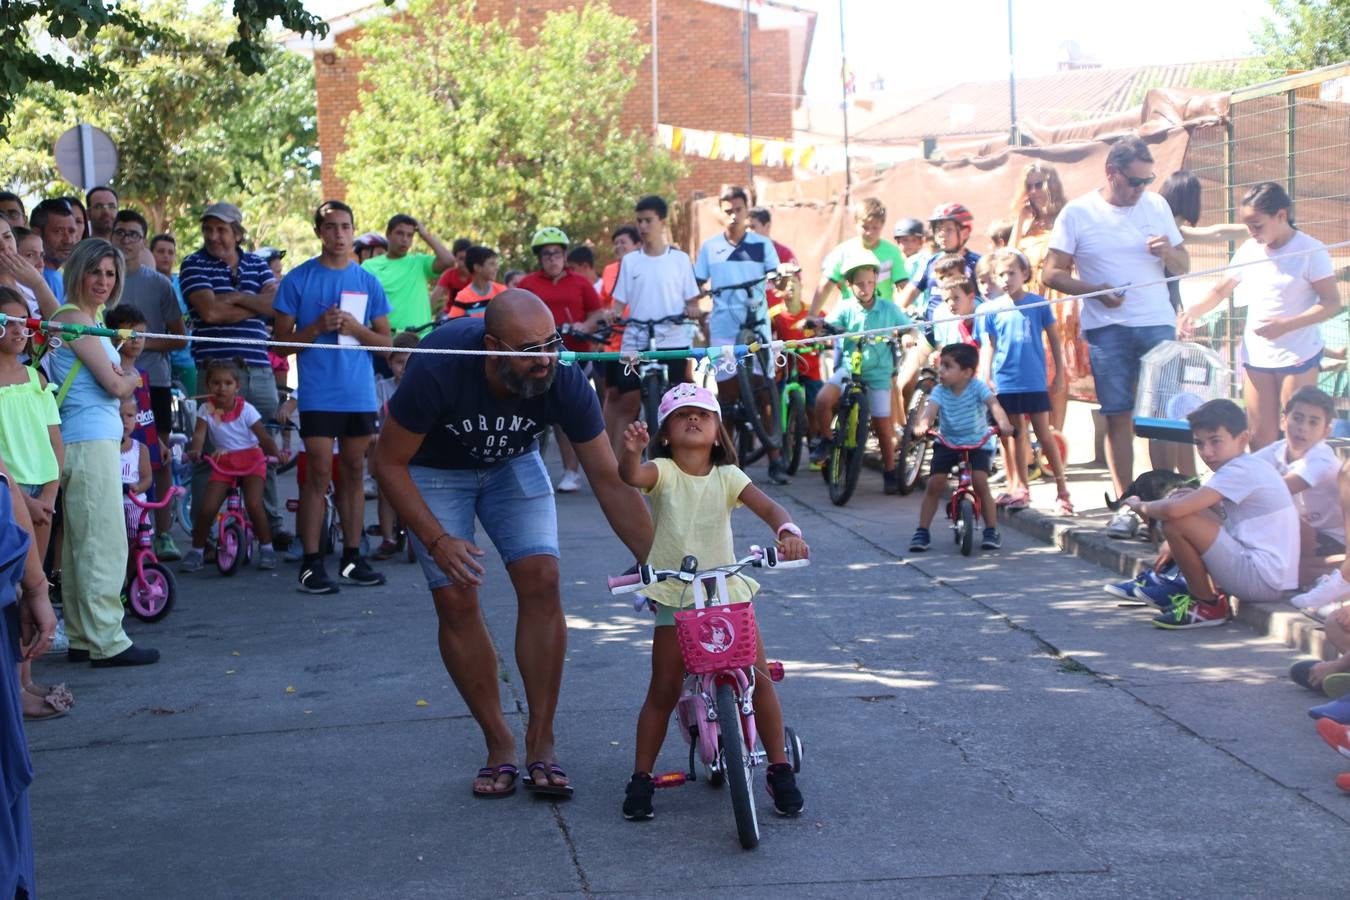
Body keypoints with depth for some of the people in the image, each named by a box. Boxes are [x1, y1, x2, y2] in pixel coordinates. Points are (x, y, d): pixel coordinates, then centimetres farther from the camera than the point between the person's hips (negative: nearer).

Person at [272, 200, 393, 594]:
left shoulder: (368, 281, 9)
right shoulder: (298, 279, 1)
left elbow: (385, 341, 10)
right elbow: (283, 341, 1)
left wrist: (355, 328, -8)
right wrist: (318, 327, -15)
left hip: (360, 393, 4)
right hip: (318, 393, -3)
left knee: (354, 472, 8)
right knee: (319, 473, -6)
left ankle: (352, 557, 15)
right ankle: (311, 562, -3)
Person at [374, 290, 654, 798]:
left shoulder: (563, 381, -30)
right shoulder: (438, 369, -37)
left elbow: (610, 480, -22)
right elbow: (389, 464, -23)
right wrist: (436, 540, -32)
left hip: (512, 463, 2)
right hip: (433, 469, -2)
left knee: (541, 582, -14)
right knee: (456, 600, -11)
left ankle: (541, 744, -3)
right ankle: (499, 746, 3)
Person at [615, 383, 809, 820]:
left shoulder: (727, 477, 2)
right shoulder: (663, 472, -5)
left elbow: (770, 508, -10)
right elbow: (631, 475, -27)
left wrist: (788, 532, -33)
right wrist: (630, 451, -51)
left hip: (728, 589, 2)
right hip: (674, 596, -2)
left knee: (759, 679, -5)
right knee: (663, 691, -1)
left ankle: (780, 771, 10)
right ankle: (641, 779, 13)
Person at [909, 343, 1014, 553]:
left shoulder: (977, 387, -13)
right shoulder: (940, 391, -8)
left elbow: (994, 405, -28)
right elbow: (931, 409, -26)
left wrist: (1003, 423, -50)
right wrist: (922, 425, -49)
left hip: (977, 443, -2)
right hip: (947, 443, 2)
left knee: (980, 483, -19)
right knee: (934, 484, -11)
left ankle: (992, 530, -2)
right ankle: (922, 531, 1)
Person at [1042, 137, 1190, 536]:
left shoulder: (1156, 206, 8)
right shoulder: (1078, 212, -1)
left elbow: (1184, 266, 13)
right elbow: (1051, 273, -3)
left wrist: (1169, 253, -10)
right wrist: (1095, 289, -17)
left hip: (1158, 323, 2)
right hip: (1107, 328, -2)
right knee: (1118, 416, 1)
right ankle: (1126, 504, 7)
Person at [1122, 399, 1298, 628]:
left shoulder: (1240, 471, -15)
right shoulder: (1253, 467, 14)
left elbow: (1173, 509, -24)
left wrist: (1140, 506, -6)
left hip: (1262, 579, -10)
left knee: (1176, 522, -17)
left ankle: (1208, 605, -2)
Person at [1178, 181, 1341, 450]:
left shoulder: (1310, 251, -10)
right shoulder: (1249, 250, 6)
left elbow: (1332, 303, -13)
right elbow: (1221, 290, 15)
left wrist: (1286, 325, -24)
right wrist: (1194, 311, -4)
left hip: (1298, 356, -5)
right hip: (1256, 355, 5)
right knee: (1260, 436, 4)